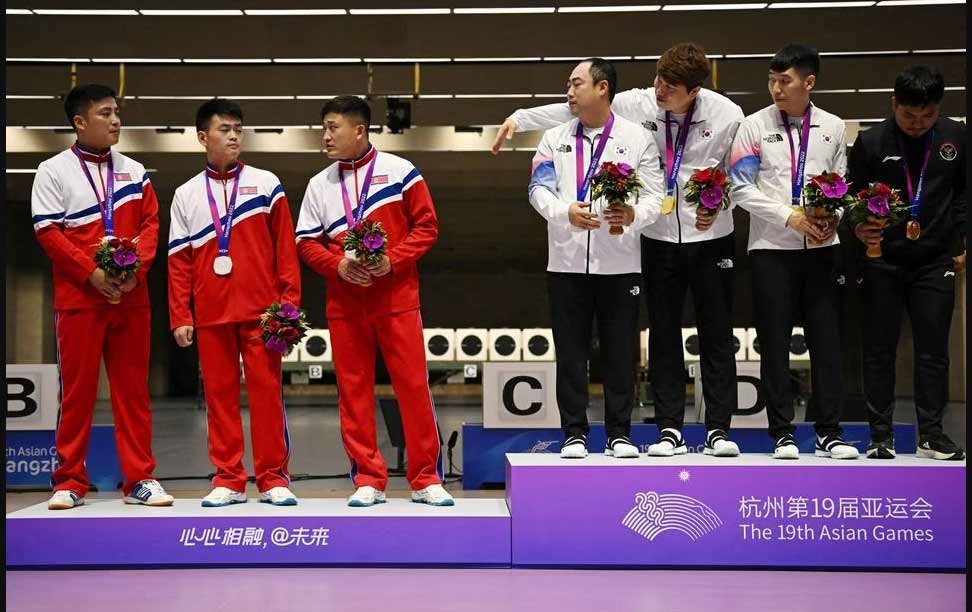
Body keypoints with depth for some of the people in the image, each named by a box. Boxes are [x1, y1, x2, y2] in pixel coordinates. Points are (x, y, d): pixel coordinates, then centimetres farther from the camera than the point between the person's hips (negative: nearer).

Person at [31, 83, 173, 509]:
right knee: (77, 390, 1)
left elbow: (150, 222, 8)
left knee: (133, 389, 5)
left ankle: (139, 479, 10)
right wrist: (92, 273, -15)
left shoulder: (134, 171, 12)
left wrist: (137, 269, -10)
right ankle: (69, 482, 9)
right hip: (78, 297, -3)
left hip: (131, 297, 3)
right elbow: (48, 232, -5)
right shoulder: (53, 171, 1)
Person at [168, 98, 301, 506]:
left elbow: (286, 248, 4)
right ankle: (228, 479, 11)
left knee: (266, 390, -1)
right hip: (210, 314, 2)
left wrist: (289, 300, -3)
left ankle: (273, 478, 5)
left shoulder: (265, 184, 6)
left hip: (260, 308, -2)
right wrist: (180, 317, 2)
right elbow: (179, 261, 9)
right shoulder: (186, 195, 10)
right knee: (219, 393, 4)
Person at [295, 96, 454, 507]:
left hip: (396, 299, -3)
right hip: (344, 303, 3)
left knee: (413, 385, -3)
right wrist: (338, 265, -10)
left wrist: (392, 260, -14)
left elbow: (426, 226, 0)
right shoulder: (319, 184, 11)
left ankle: (425, 479, 6)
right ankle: (368, 479, 11)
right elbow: (307, 242, 9)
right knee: (353, 390, 3)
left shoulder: (399, 171, 2)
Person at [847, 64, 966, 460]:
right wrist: (859, 228, -19)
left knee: (933, 349, 5)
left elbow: (962, 194, 11)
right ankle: (880, 435, 11)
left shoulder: (956, 138, 1)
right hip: (881, 262, -1)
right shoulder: (871, 142, -5)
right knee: (879, 349, 3)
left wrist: (961, 243, 6)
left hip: (934, 263, 1)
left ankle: (931, 434, 14)